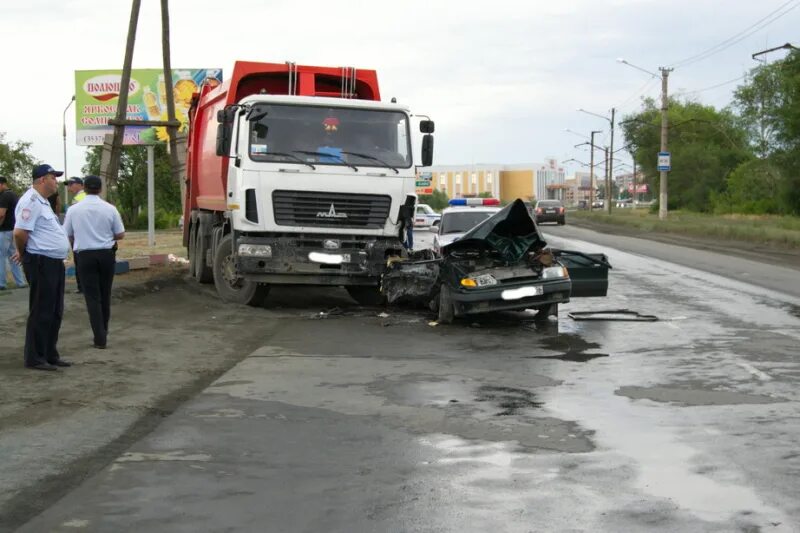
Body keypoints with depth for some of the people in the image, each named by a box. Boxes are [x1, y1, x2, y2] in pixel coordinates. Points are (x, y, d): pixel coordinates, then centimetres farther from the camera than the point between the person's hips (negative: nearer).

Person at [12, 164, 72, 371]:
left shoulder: (43, 201, 17)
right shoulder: (30, 201, -16)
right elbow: (20, 232, -23)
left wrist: (24, 253, 16)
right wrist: (24, 253, -8)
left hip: (55, 263, 10)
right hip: (41, 263, -10)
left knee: (55, 312, 14)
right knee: (41, 313, -3)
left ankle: (50, 354, 23)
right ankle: (35, 358, 4)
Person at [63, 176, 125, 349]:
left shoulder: (73, 210, -4)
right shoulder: (110, 209, -5)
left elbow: (67, 236, 4)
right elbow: (120, 234, 1)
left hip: (85, 255, -1)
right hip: (106, 254, 1)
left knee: (92, 296, 1)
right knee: (105, 294, 16)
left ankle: (100, 338, -6)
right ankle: (103, 332, 28)